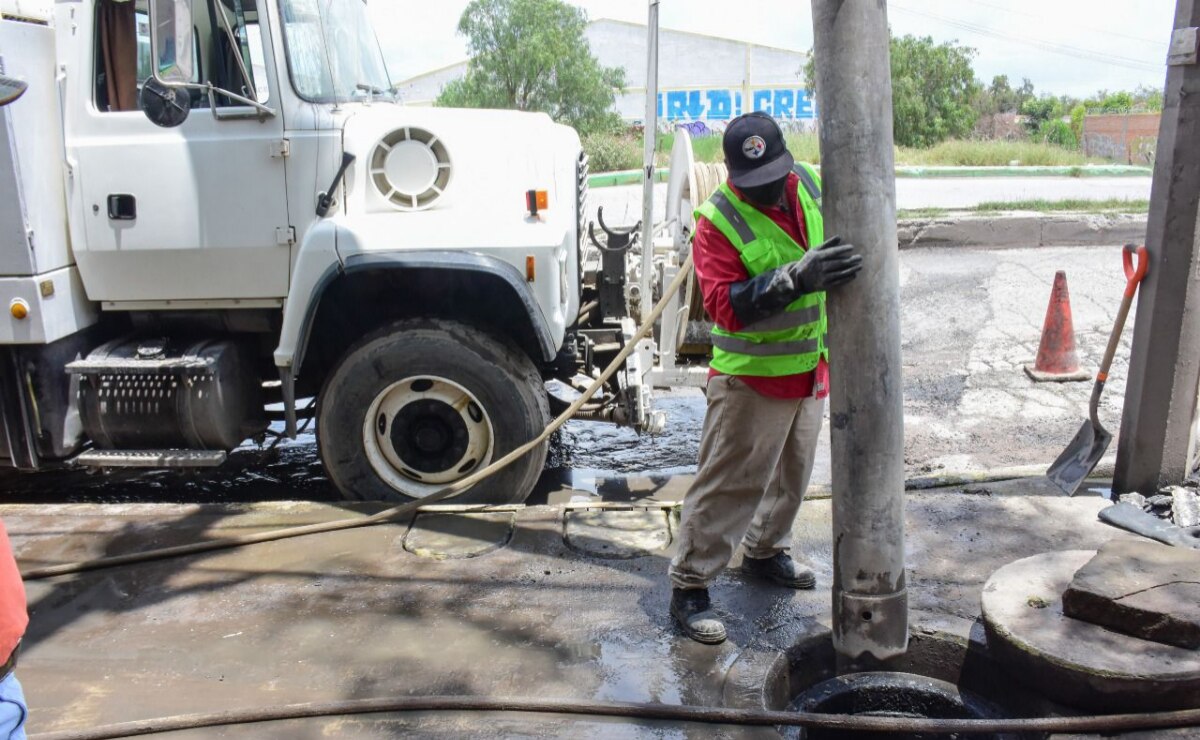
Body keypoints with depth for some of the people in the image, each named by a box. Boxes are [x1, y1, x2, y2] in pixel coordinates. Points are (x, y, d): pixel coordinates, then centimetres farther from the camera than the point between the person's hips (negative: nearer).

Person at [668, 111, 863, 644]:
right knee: (729, 483, -2)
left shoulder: (810, 186, 1)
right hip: (751, 379, -7)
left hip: (812, 371, 7)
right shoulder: (718, 221, -18)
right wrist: (795, 278, -39)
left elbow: (842, 247, 21)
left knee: (792, 474, 21)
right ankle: (689, 587, 10)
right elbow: (724, 306, -30)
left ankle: (765, 554, 42)